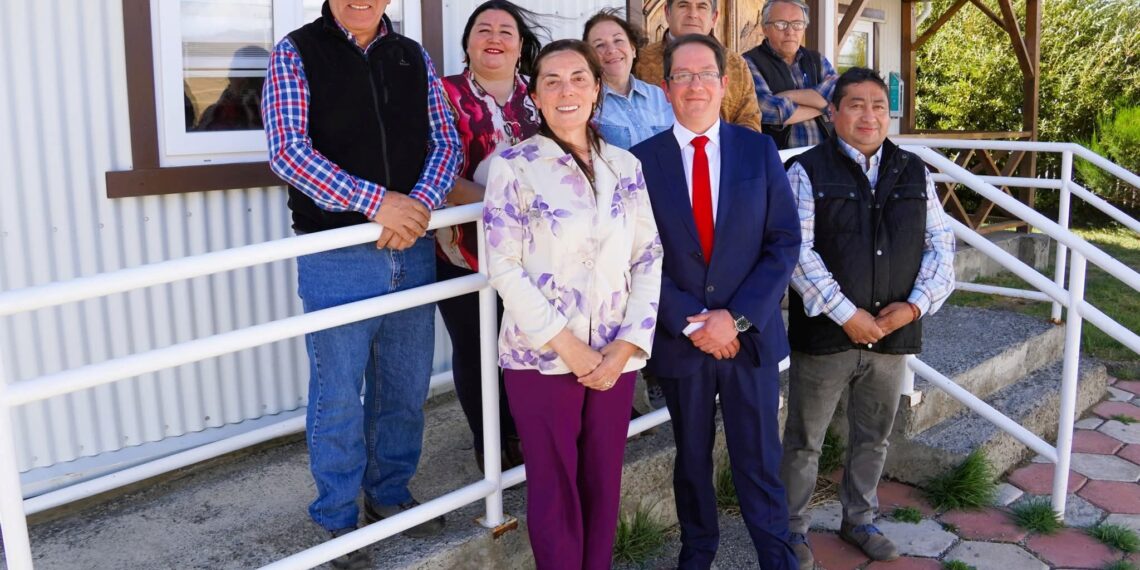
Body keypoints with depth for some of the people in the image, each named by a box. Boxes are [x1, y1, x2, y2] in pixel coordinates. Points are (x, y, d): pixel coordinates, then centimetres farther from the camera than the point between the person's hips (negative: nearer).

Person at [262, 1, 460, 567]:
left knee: (405, 388, 15)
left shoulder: (413, 56, 10)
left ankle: (389, 494, 35)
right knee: (338, 396, 6)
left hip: (412, 249, 4)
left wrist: (420, 204, -13)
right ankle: (338, 518, 25)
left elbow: (445, 141, 7)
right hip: (336, 258, -4)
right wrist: (376, 201, -21)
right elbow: (287, 149, -13)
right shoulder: (296, 52, -2)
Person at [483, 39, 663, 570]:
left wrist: (627, 345, -6)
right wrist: (567, 346, -13)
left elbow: (649, 258, 5)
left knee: (603, 484, 13)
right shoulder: (513, 164, -5)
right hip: (541, 355, -3)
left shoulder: (625, 165, 7)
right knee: (554, 488, 7)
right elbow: (504, 267, -9)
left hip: (615, 356, 3)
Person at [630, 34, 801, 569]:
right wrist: (691, 322, -12)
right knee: (692, 457, 17)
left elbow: (784, 243, -3)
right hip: (680, 338, 0)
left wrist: (737, 316, -13)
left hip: (750, 334, 0)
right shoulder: (643, 158, -2)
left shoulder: (758, 150, 0)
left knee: (759, 459, 9)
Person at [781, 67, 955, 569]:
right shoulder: (807, 171, -6)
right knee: (804, 440, 8)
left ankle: (859, 519, 39)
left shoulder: (915, 173, 8)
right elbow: (797, 250, -14)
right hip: (825, 333, -4)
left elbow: (940, 244, 8)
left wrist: (916, 304, -7)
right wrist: (846, 313, -18)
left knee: (873, 437, 19)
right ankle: (794, 528, 26)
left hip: (892, 333, 4)